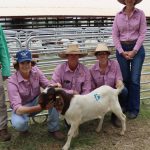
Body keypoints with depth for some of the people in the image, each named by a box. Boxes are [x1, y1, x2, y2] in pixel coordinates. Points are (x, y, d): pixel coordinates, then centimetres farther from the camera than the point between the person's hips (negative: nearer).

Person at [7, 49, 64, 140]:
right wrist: (39, 108, -49)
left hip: (37, 101, 4)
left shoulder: (35, 71, -15)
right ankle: (24, 127, 3)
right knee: (18, 123, -36)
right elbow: (17, 109, -34)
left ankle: (54, 129, -11)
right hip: (22, 108, -3)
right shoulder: (12, 81, -27)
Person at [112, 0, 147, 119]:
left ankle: (134, 109, 10)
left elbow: (142, 34, -5)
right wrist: (122, 51, -7)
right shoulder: (118, 15, 3)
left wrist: (134, 51, -11)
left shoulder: (140, 13, -1)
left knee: (134, 80, -2)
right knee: (124, 79, 7)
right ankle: (124, 106, 23)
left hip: (137, 48, -1)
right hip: (122, 49, 2)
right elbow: (115, 35, 1)